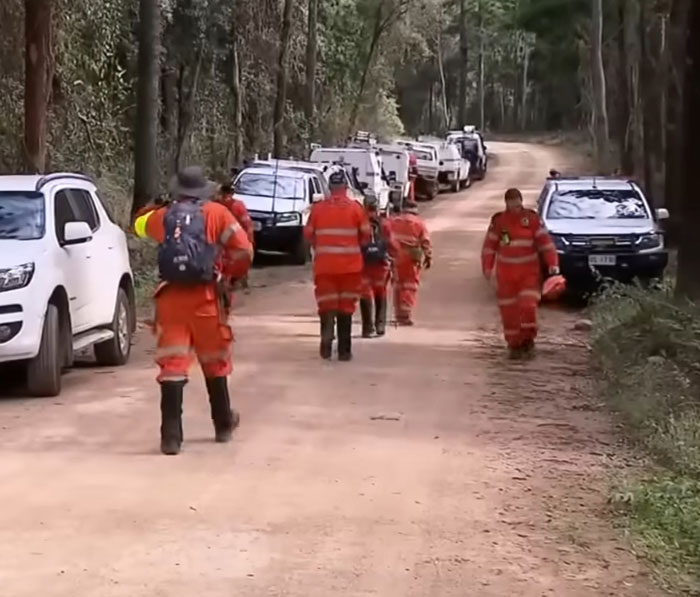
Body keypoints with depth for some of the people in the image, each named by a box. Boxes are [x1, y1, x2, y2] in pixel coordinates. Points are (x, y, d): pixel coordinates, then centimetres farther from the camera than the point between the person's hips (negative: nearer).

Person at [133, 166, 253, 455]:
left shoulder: (162, 216, 10)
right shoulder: (216, 213, 3)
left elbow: (139, 225, 32)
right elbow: (244, 250, -2)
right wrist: (226, 270, 15)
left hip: (170, 296, 1)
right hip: (204, 296, -1)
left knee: (172, 364, -3)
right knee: (214, 362, 16)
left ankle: (171, 436, -12)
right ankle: (224, 424, 31)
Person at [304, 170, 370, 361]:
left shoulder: (318, 208, 0)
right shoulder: (355, 207, -3)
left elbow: (308, 235, 4)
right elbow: (366, 235, -1)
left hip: (324, 264, 0)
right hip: (350, 264, 0)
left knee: (327, 304, 8)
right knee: (346, 307, 10)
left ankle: (327, 335, -18)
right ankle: (344, 350, 12)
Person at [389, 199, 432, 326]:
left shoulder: (392, 221, 8)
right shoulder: (418, 223, -1)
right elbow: (425, 243, -3)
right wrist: (428, 258, 4)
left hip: (395, 257, 3)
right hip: (411, 258, -3)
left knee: (397, 284, 14)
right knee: (410, 286, 1)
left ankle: (399, 314, 18)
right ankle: (406, 314, -9)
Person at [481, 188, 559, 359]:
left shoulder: (532, 219, -3)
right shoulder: (498, 221, 0)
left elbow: (545, 242, -5)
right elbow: (489, 246, 1)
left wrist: (552, 263, -15)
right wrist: (487, 268, -8)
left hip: (529, 272, -1)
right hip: (506, 273, 1)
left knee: (528, 306, -14)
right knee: (509, 311, 2)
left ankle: (527, 339, 5)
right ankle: (514, 344, 14)